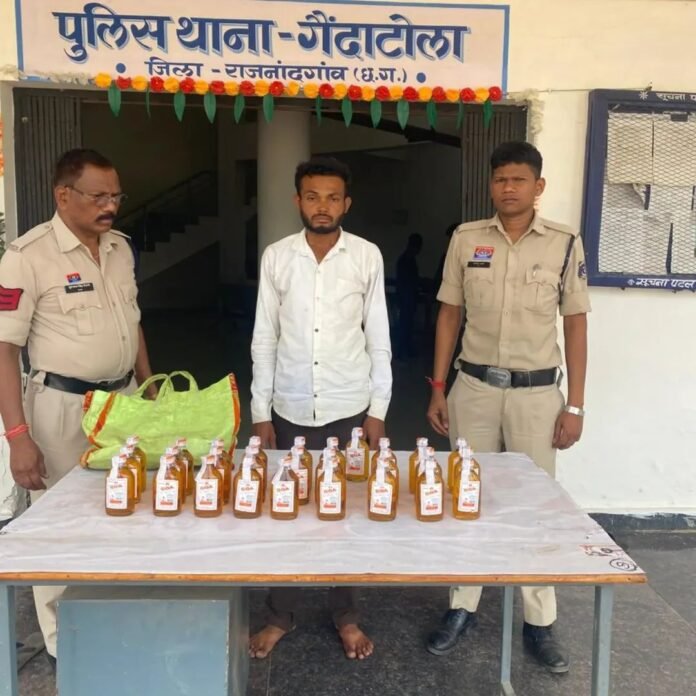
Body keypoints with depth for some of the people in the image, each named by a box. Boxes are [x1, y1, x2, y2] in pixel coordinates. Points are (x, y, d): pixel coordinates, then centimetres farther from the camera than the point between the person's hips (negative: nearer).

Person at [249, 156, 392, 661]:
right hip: (290, 410, 1)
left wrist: (378, 409, -2)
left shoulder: (367, 256, -2)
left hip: (349, 409, -1)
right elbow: (264, 339, 2)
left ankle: (346, 615, 30)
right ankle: (281, 615, 29)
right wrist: (261, 411, -1)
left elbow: (378, 338, 1)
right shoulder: (276, 257, -1)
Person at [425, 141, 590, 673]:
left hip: (537, 393, -1)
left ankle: (540, 622, 24)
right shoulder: (466, 239, 2)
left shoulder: (565, 244, -3)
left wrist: (575, 405, -4)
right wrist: (438, 388, 2)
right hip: (474, 388, 2)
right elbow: (449, 314, 6)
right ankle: (462, 608, 27)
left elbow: (576, 325, 0)